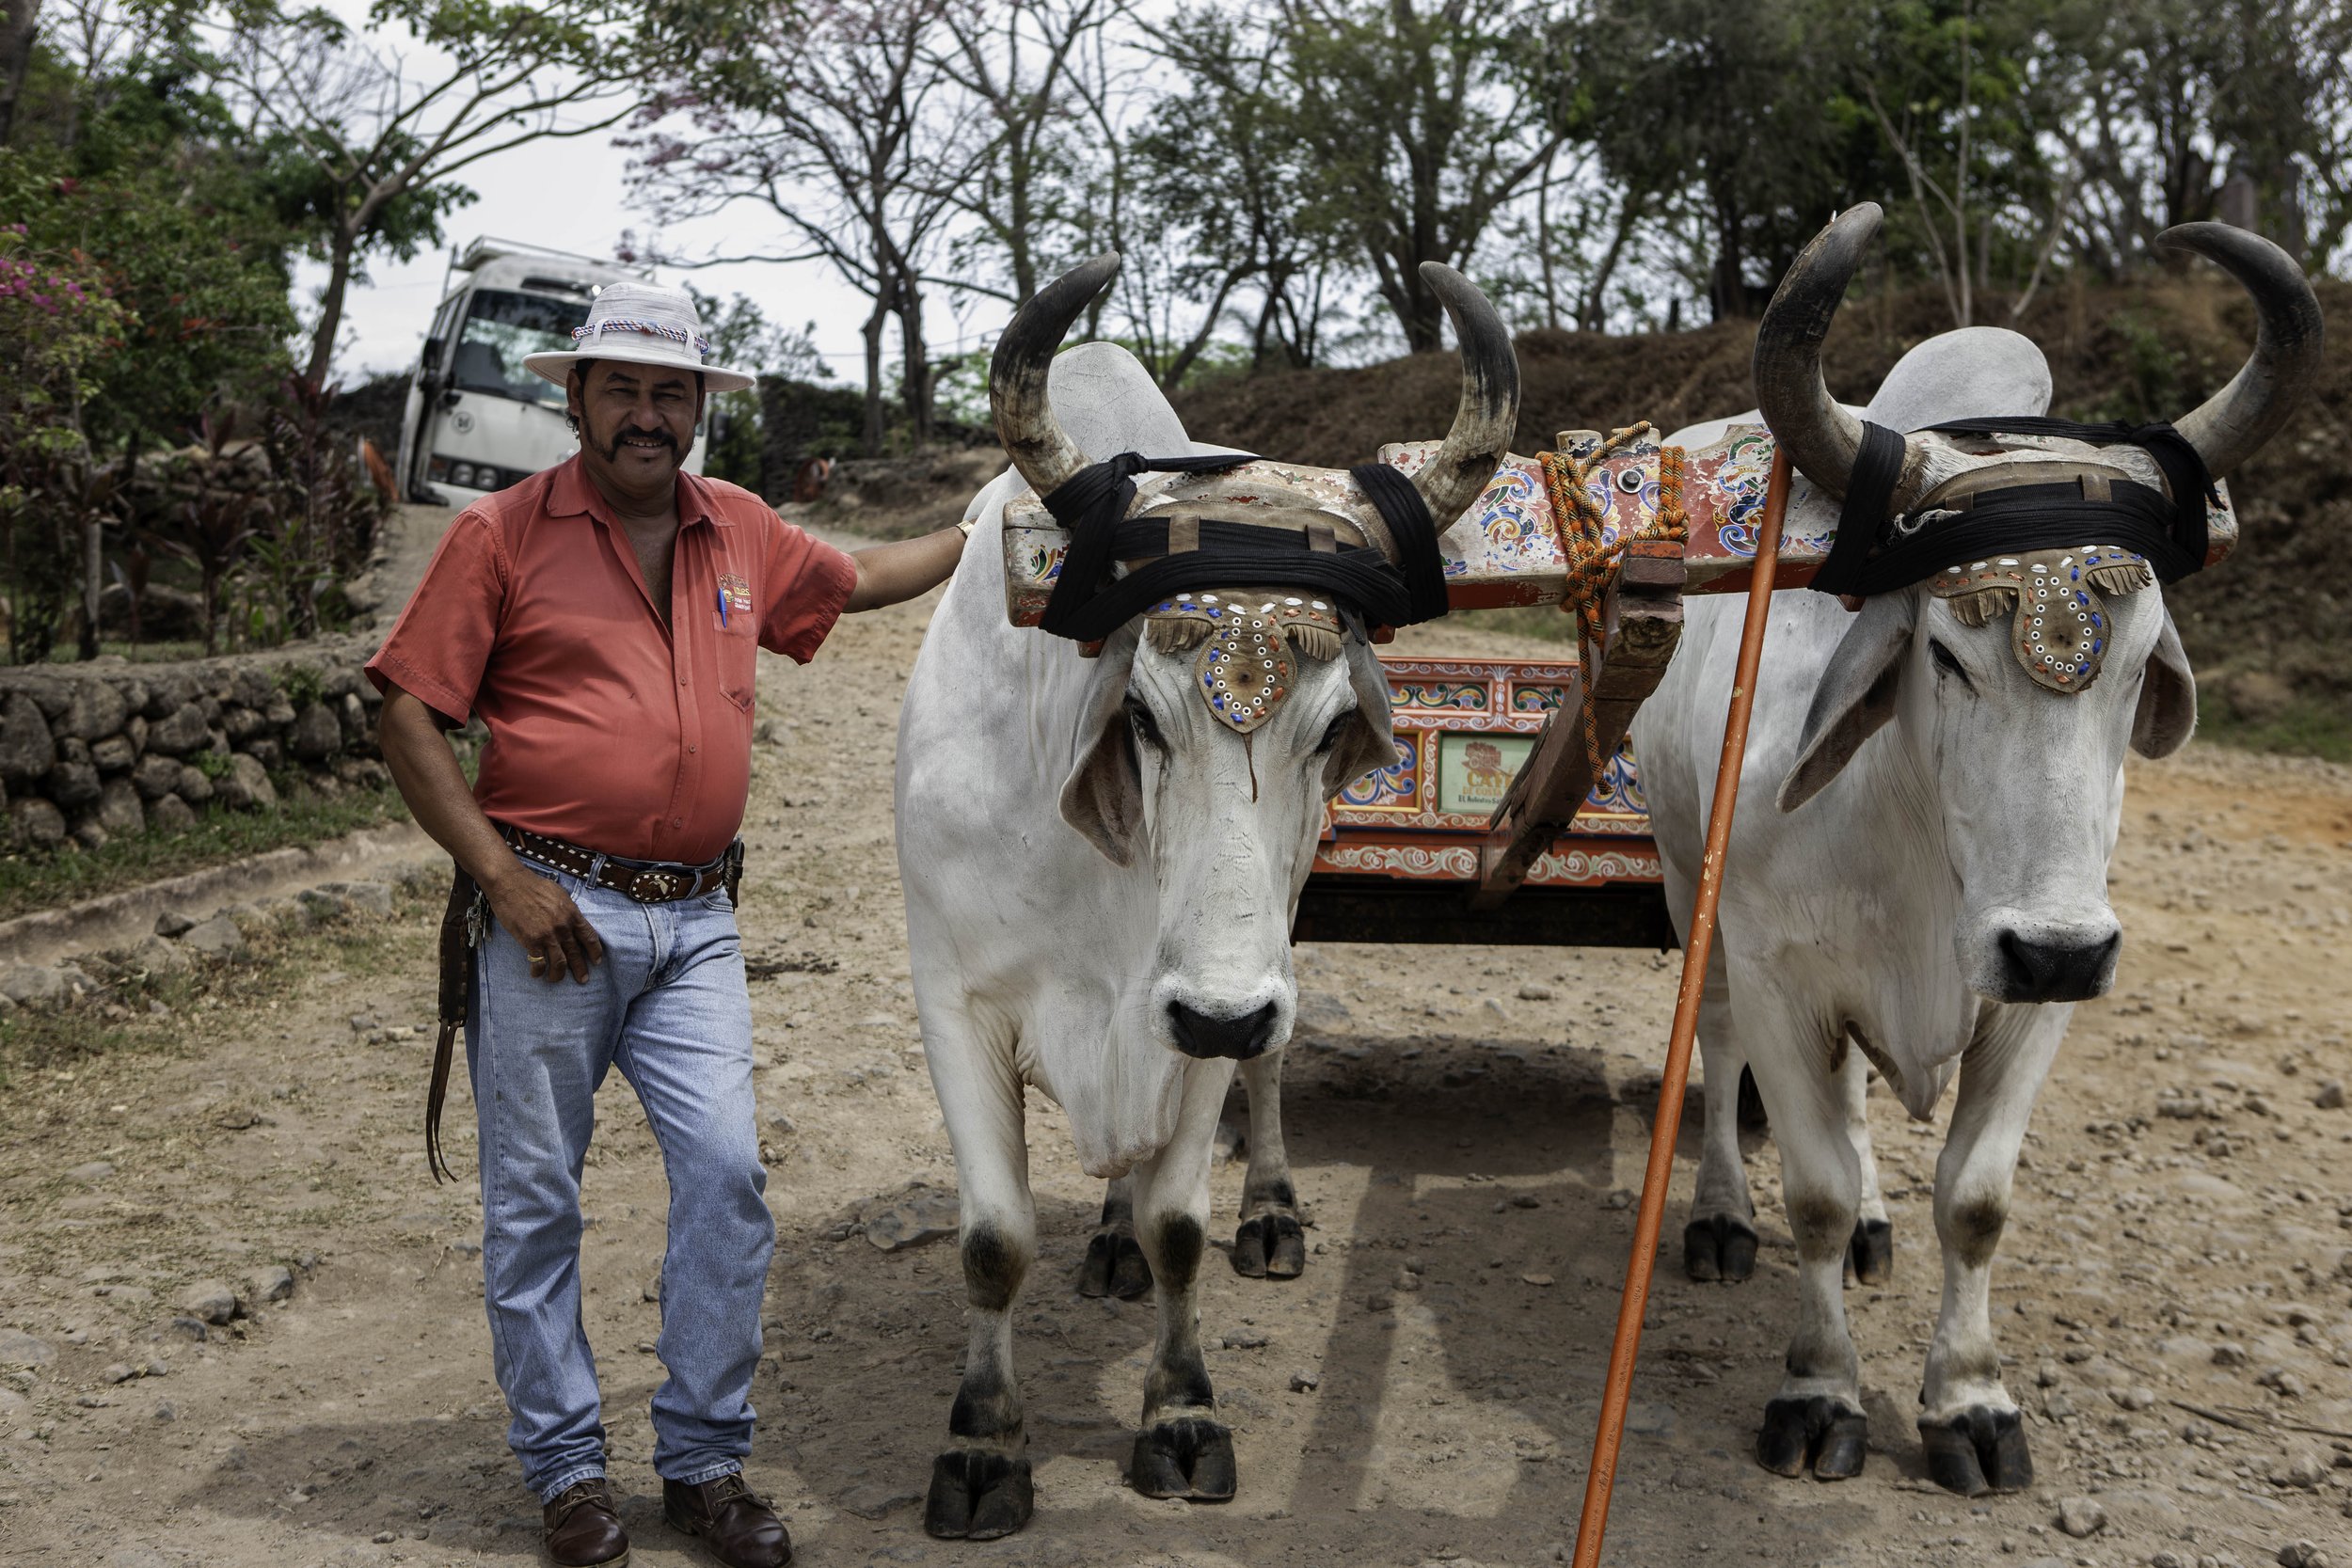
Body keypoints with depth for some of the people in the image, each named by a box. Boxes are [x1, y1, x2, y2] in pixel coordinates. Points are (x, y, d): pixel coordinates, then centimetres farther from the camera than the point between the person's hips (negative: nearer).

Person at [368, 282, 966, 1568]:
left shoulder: (741, 531, 12)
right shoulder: (503, 533, -3)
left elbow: (857, 579, 32)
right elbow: (409, 715, -5)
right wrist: (500, 876, -12)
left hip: (694, 920, 4)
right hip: (551, 909, -4)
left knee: (727, 1174, -1)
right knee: (535, 1198, 3)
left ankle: (704, 1461, 13)